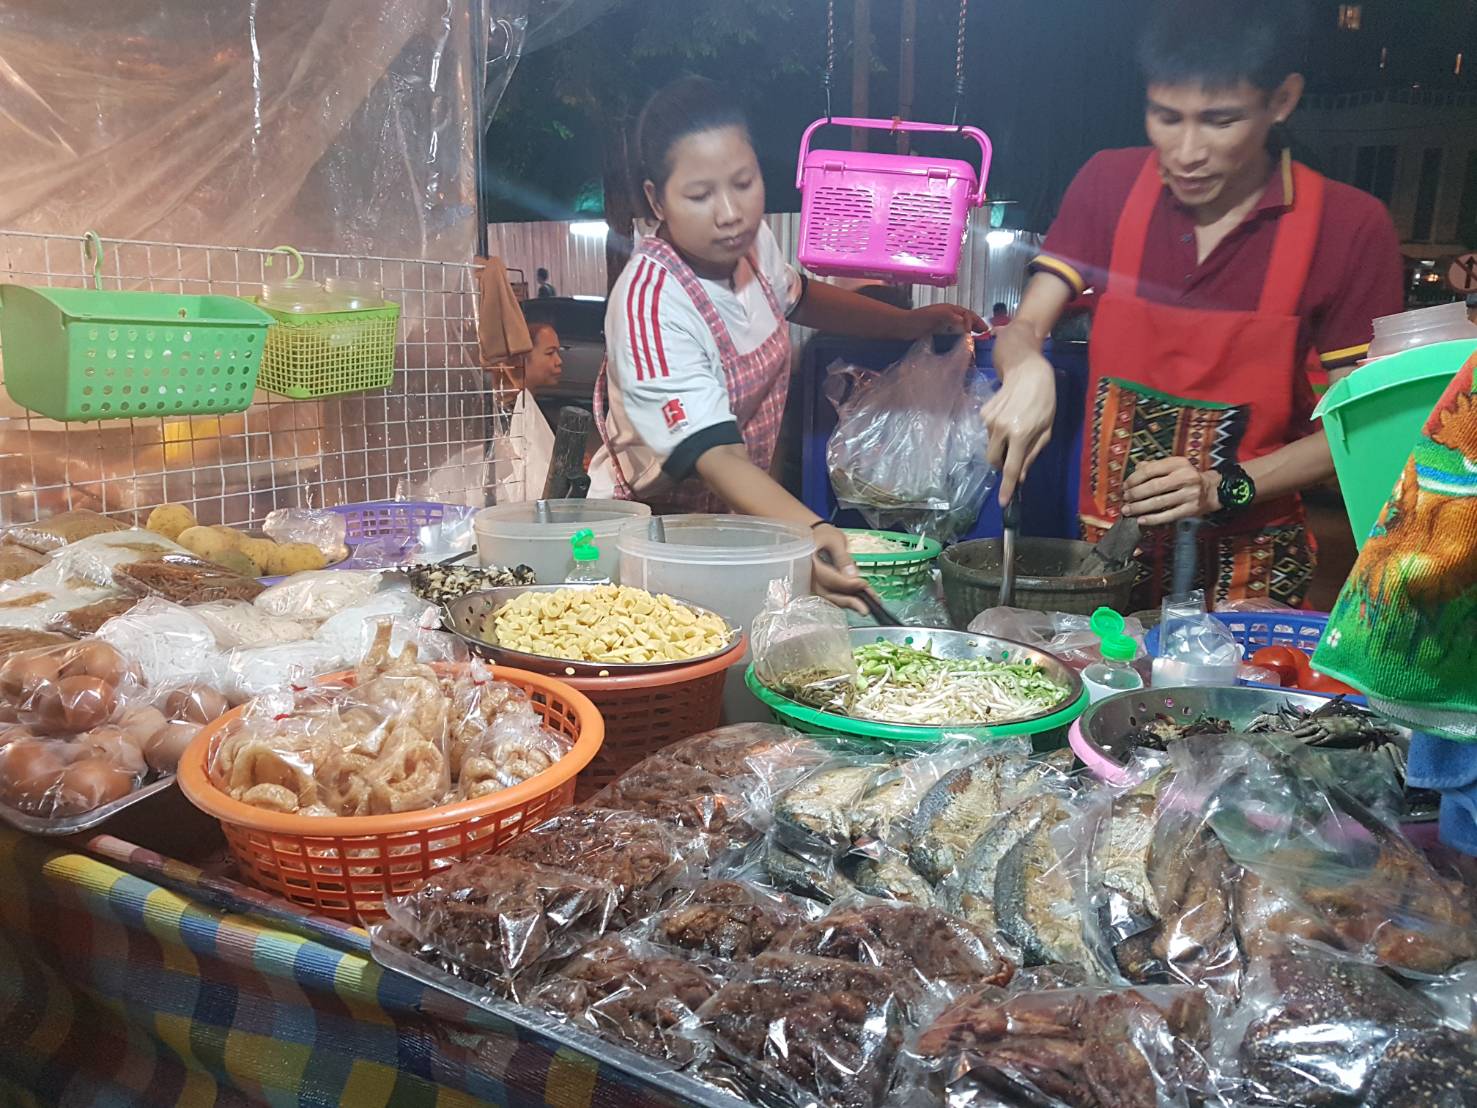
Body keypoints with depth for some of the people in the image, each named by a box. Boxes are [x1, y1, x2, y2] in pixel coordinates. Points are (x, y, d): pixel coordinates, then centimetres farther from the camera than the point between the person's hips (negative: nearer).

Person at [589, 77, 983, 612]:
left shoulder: (750, 241, -3)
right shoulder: (649, 301, -28)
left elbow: (794, 296, 22)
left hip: (739, 516, 7)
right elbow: (714, 455, -36)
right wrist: (808, 529, -52)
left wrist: (907, 323, 17)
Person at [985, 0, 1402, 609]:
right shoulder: (1109, 184, -3)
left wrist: (1226, 488, -20)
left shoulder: (1350, 227, -10)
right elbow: (1022, 330, -7)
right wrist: (1027, 370, -29)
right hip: (1105, 541, 2)